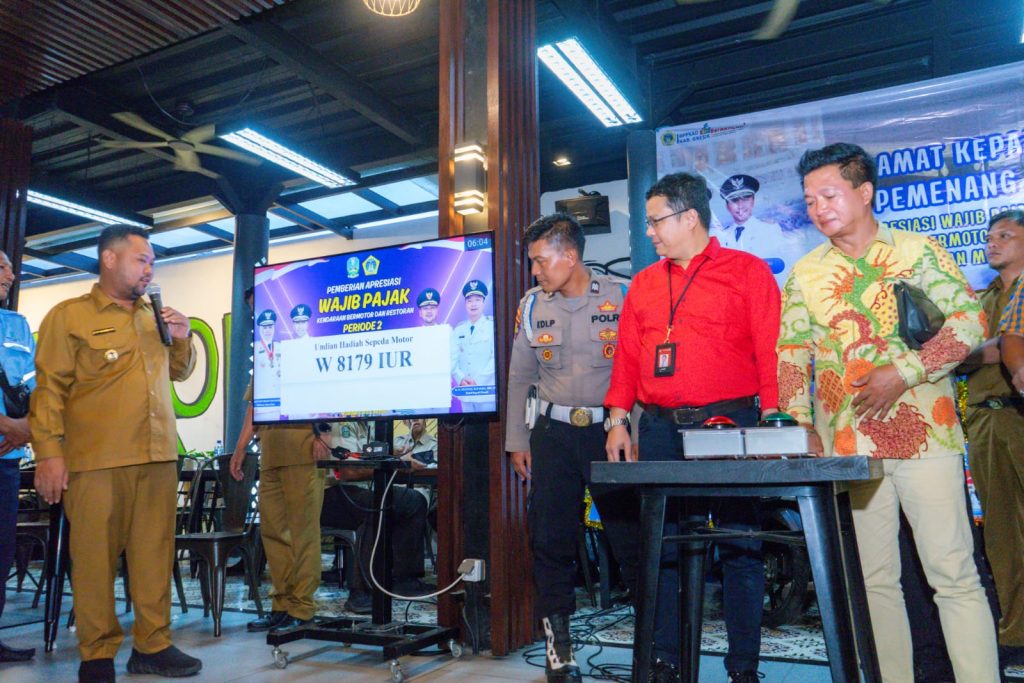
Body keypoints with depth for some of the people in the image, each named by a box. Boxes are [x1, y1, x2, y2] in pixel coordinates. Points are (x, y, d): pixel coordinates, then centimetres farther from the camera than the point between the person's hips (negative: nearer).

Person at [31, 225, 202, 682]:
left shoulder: (154, 317, 17)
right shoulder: (68, 316, 3)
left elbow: (179, 373, 25)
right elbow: (49, 388, -3)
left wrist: (182, 339, 5)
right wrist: (49, 453, -11)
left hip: (158, 456, 5)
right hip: (95, 459, -4)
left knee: (155, 553, 6)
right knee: (95, 555, 1)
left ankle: (152, 645, 16)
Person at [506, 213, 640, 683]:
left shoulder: (620, 298, -3)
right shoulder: (532, 306, 7)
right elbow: (520, 378, 12)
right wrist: (517, 441, 10)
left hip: (609, 431, -2)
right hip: (553, 432, 3)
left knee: (630, 531, -1)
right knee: (550, 537, 4)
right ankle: (557, 638, 18)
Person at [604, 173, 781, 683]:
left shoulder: (747, 272, 3)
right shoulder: (644, 283, 16)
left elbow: (772, 351, -3)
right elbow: (627, 354, 13)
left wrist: (771, 422, -10)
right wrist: (618, 420, 6)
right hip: (659, 428, 4)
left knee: (739, 545, 3)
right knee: (662, 546, 6)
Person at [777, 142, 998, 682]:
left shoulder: (918, 250, 3)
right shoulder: (804, 274, 9)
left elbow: (970, 320, -4)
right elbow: (790, 355, 7)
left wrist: (902, 374, -15)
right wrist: (802, 426, -5)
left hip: (924, 433, -2)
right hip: (845, 444, 3)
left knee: (954, 573, -1)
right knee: (872, 578, 9)